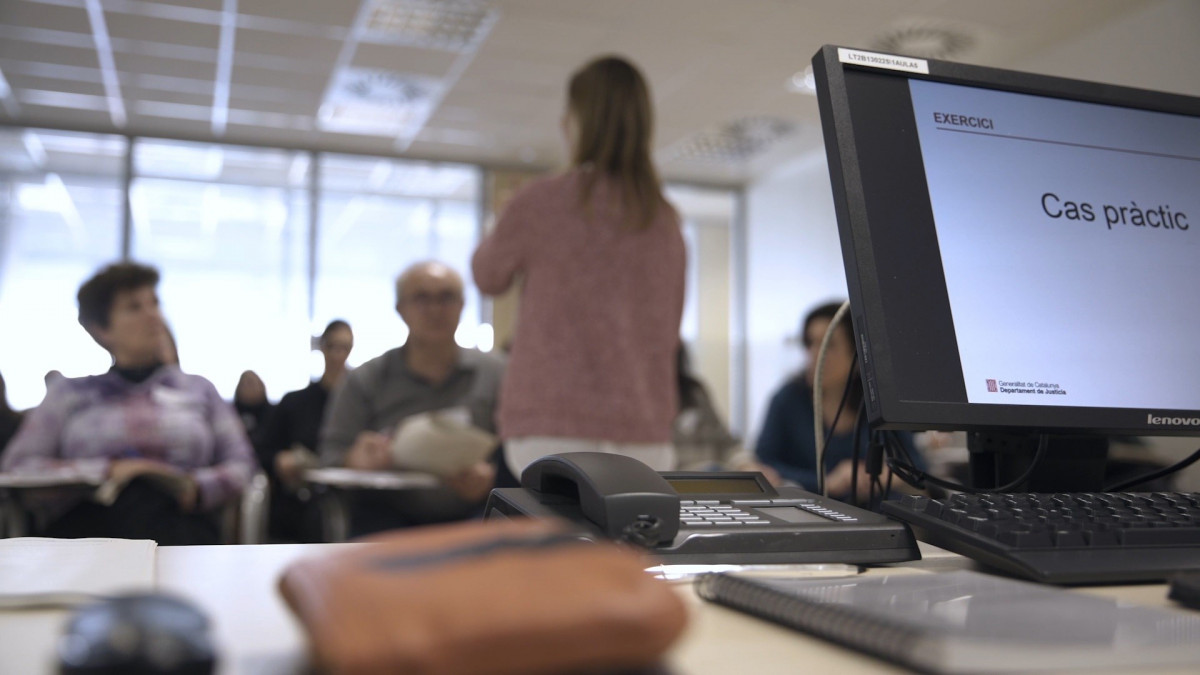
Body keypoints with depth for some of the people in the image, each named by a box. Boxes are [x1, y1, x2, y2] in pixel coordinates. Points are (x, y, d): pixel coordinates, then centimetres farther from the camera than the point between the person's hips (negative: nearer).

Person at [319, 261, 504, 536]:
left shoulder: (495, 374, 8)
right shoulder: (361, 381, 10)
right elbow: (331, 459, 5)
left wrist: (490, 477, -19)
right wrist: (357, 461, -19)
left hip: (470, 517, 1)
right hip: (387, 516, 0)